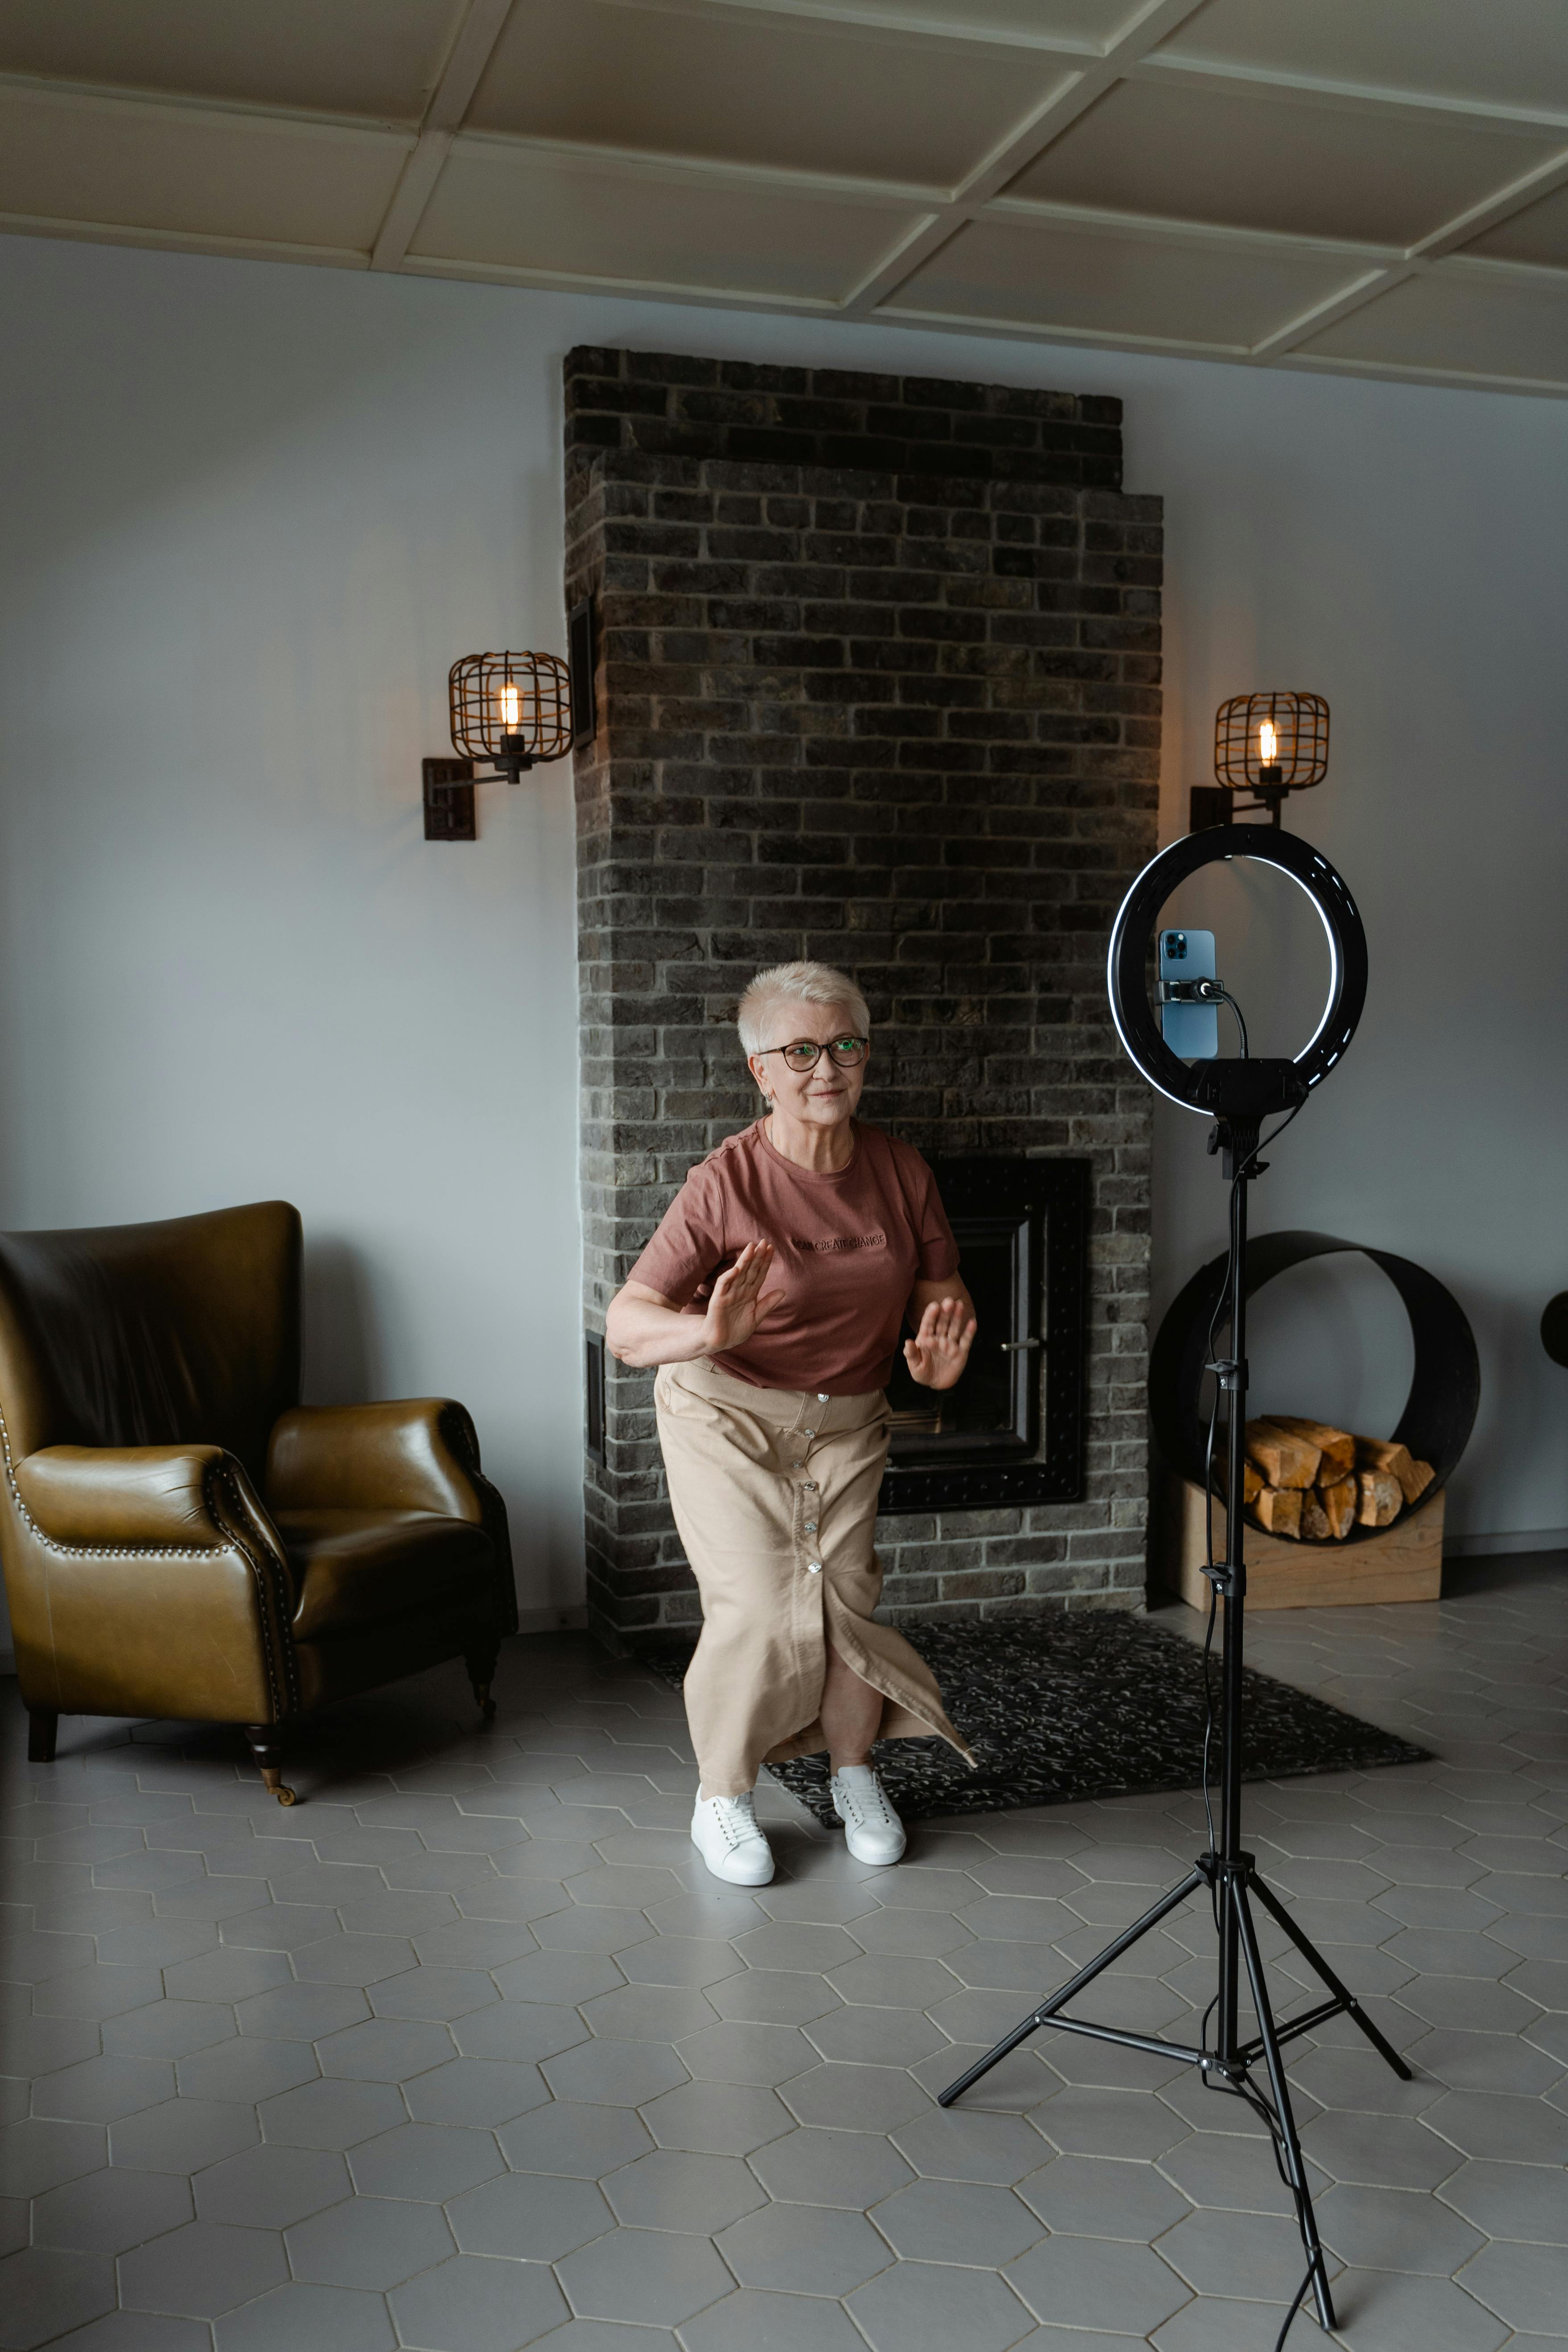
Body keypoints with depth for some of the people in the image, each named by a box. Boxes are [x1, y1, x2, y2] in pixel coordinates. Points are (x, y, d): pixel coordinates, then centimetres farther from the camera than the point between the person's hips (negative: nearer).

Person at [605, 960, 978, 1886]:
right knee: (760, 1611, -13)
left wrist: (944, 1347, -17)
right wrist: (707, 1334, -45)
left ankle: (857, 1776, 22)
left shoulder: (901, 1173, -7)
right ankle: (723, 1801, 11)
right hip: (728, 1421, -3)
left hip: (847, 1423, 4)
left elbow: (942, 1288, 6)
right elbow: (626, 1324, -24)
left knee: (847, 1596, -6)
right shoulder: (725, 1185, -21)